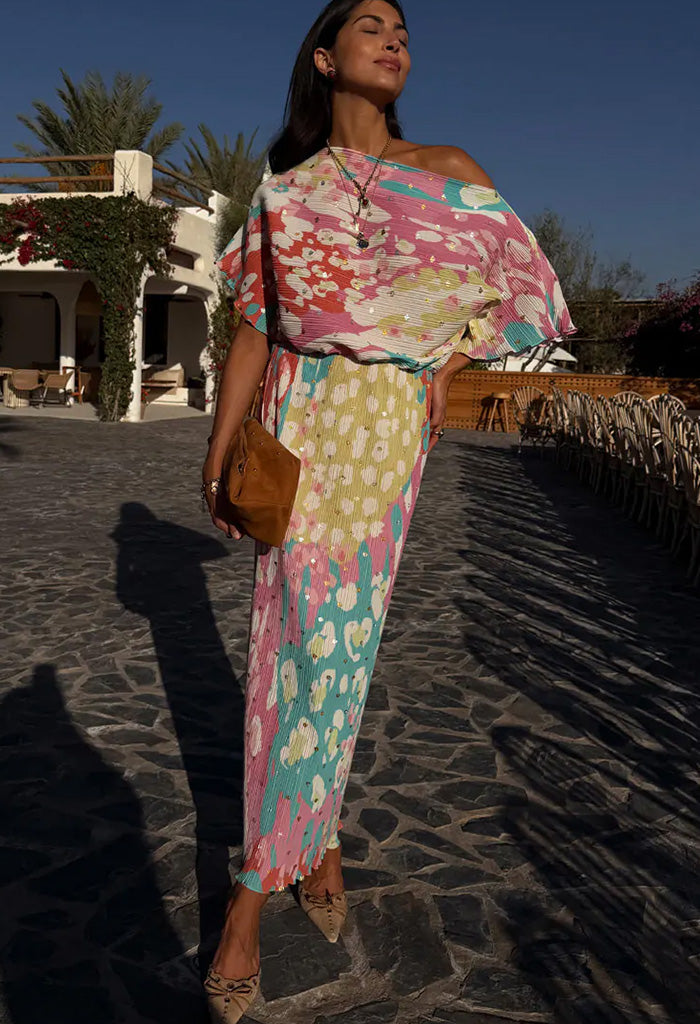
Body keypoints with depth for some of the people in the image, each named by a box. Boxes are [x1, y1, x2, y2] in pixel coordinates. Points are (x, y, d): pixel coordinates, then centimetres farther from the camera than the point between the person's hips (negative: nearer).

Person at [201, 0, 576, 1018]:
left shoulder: (451, 172, 10)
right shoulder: (285, 190, 12)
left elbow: (539, 298, 11)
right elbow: (254, 330, 8)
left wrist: (442, 362, 3)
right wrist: (218, 449, 0)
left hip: (386, 426, -1)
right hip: (297, 422, 2)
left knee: (331, 641, -2)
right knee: (303, 635, 1)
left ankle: (257, 885, 13)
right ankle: (317, 834, 22)